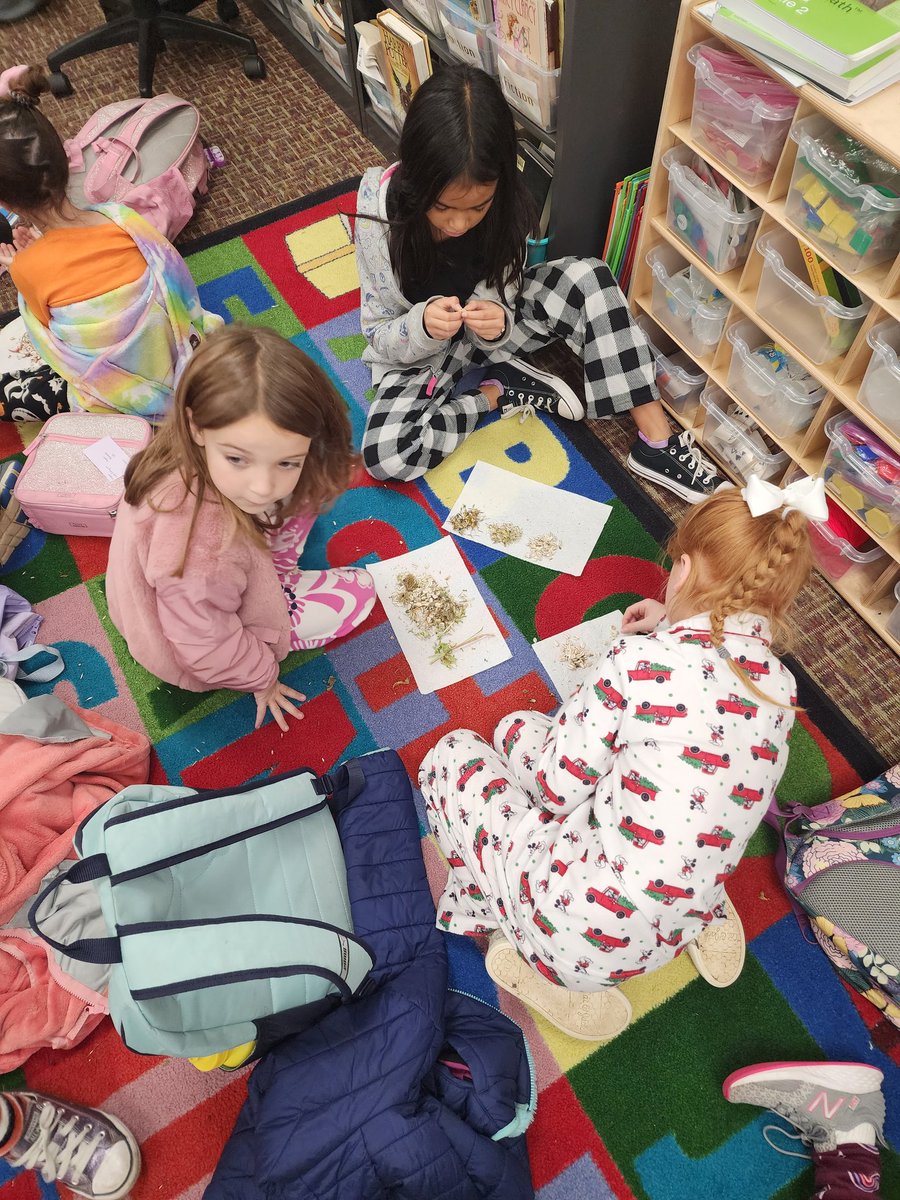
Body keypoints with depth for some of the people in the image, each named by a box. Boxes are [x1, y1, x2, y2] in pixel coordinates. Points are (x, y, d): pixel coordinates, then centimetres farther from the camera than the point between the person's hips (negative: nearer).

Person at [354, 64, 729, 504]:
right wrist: (423, 324, -39)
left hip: (487, 331, 3)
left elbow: (504, 298, -7)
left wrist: (498, 323, -32)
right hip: (419, 349, -2)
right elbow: (379, 337, -16)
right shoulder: (381, 214, -25)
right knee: (383, 455, -32)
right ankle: (500, 390, -10)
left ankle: (656, 442, -20)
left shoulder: (505, 203, -19)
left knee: (588, 279, -24)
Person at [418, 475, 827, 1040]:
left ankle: (543, 967, 11)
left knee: (454, 752, 14)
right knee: (518, 727, 20)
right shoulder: (781, 685, -4)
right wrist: (671, 631, 21)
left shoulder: (644, 659, -24)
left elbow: (557, 787, -15)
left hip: (580, 929, -6)